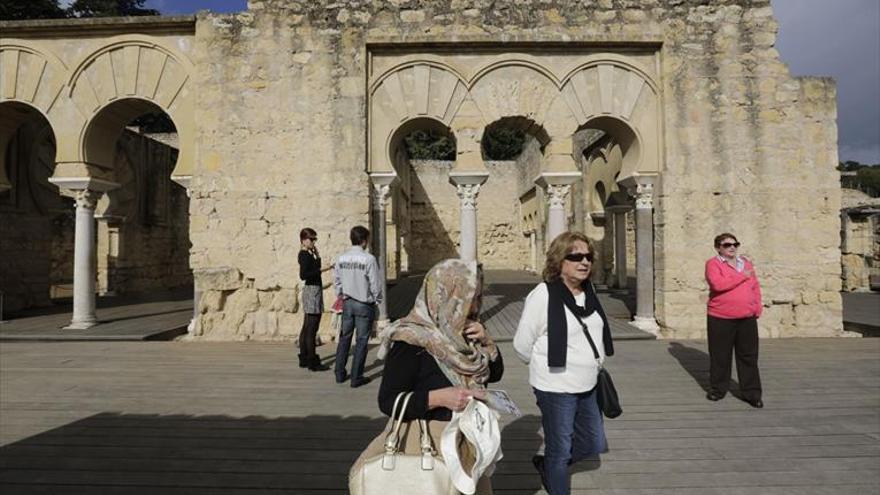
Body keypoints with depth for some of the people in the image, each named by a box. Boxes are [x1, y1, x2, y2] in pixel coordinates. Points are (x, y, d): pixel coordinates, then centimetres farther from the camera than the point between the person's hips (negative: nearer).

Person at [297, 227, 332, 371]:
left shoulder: (307, 254, 15)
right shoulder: (305, 255, -14)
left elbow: (314, 270, 20)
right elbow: (303, 275, -22)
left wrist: (317, 256, 12)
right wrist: (320, 269, -21)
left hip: (313, 290, 11)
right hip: (312, 290, -11)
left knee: (307, 327, 14)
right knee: (312, 328, -8)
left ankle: (304, 359, 21)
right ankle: (313, 362, -4)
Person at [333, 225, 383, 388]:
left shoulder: (341, 258, -1)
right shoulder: (368, 259, -16)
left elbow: (336, 281, 6)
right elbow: (376, 283, -13)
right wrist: (377, 300, 4)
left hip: (347, 303, 5)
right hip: (364, 304, -5)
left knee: (344, 338, 16)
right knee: (361, 340, 3)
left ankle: (340, 374, 23)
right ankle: (356, 377, 7)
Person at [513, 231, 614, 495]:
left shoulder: (589, 291, 2)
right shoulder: (543, 295, -20)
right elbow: (522, 345, -12)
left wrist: (592, 366, 14)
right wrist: (548, 365, 2)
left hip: (588, 386, 7)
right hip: (556, 388, -7)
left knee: (594, 444, 19)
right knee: (559, 451, 9)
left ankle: (547, 464, 42)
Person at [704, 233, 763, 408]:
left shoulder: (746, 263, 14)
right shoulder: (713, 264, -5)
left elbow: (755, 287, 16)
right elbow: (718, 284, -23)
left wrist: (758, 307, 4)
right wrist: (742, 276, -15)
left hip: (747, 318, 4)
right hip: (720, 319, -4)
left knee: (749, 356, 7)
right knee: (720, 356, 6)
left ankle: (751, 392, 16)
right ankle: (718, 389, 21)